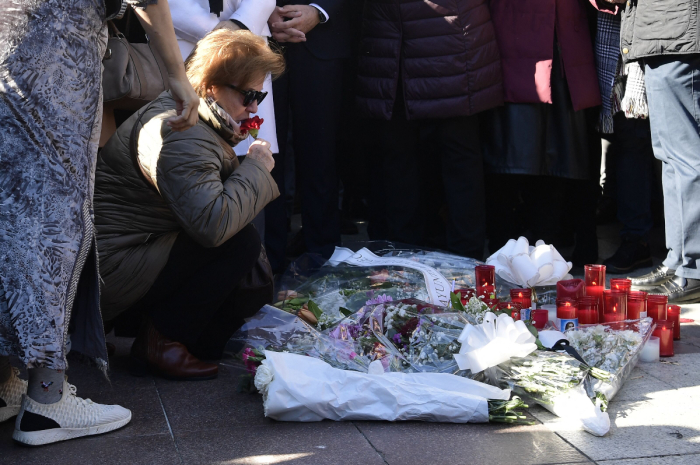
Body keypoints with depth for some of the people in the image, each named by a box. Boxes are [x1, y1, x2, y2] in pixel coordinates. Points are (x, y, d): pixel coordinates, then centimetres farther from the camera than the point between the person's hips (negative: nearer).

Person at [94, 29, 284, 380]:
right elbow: (212, 223, -33)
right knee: (242, 242, -20)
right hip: (109, 271, -11)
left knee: (253, 289, 6)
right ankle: (162, 340, -12)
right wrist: (257, 167, -19)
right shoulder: (180, 135, -23)